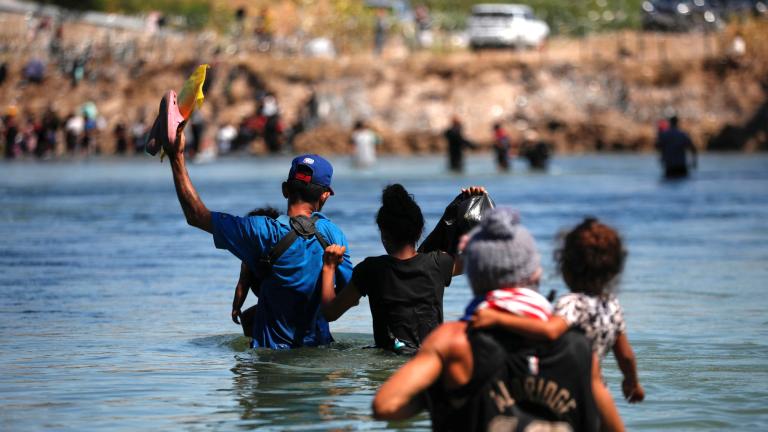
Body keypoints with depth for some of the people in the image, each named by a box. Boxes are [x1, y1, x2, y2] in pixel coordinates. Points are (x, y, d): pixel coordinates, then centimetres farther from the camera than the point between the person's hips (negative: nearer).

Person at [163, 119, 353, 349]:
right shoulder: (331, 232, -4)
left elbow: (196, 216, -7)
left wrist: (177, 158, -3)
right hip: (319, 347, 4)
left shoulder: (266, 233, -14)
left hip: (274, 349, -4)